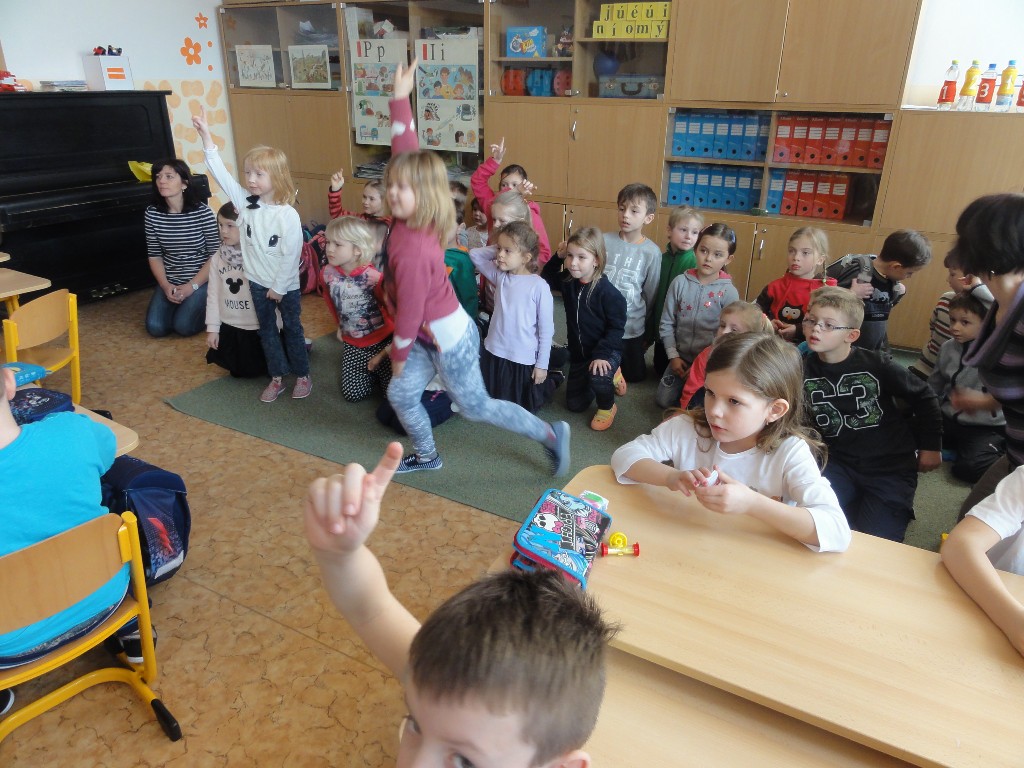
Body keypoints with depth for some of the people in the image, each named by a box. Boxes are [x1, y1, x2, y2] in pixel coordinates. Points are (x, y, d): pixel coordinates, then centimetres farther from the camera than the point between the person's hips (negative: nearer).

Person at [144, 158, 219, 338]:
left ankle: (202, 303, 12)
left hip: (201, 280, -4)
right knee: (155, 328, -11)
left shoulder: (203, 212, -15)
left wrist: (192, 286, -17)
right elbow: (154, 255, 4)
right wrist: (165, 285, -11)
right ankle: (178, 302, 20)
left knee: (184, 326, -21)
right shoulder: (152, 213, -3)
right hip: (170, 281, 4)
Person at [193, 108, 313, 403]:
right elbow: (221, 174, -10)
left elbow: (291, 255, -18)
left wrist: (279, 287, -15)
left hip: (286, 286, -5)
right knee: (267, 330, 13)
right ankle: (277, 378, 26)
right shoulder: (246, 203, -5)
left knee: (292, 328, 10)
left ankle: (303, 376, 25)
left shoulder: (288, 215, -19)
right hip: (257, 282, 5)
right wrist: (206, 136, -17)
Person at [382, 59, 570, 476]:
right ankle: (426, 456, 36)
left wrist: (399, 354, -8)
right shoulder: (409, 217, -8)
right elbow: (405, 151, -3)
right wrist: (400, 98, -6)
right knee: (400, 394, 15)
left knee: (476, 407, 8)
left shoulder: (412, 251, -31)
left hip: (449, 339, -9)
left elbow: (410, 312, -22)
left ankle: (550, 434, 22)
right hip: (432, 335, 9)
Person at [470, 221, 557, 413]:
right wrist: (497, 248, -8)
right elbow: (474, 255, 4)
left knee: (524, 409, 14)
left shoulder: (538, 286, -16)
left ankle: (551, 380, 38)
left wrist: (542, 365, -9)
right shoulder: (499, 275, -3)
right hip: (493, 353, 5)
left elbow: (546, 328, -12)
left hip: (524, 359, -5)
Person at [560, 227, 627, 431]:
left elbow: (616, 327, -20)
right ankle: (609, 376, 36)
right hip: (579, 352, 6)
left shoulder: (607, 292, -25)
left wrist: (601, 354, -30)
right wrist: (558, 257, -2)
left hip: (606, 351, -6)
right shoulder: (568, 283, -6)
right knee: (574, 404, 12)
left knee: (597, 376, -39)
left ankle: (607, 407, -4)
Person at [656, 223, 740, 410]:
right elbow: (667, 323, -1)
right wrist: (673, 356, -6)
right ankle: (684, 382, 31)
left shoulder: (729, 292, -13)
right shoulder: (680, 282, -7)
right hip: (681, 356, 3)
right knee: (663, 400, 3)